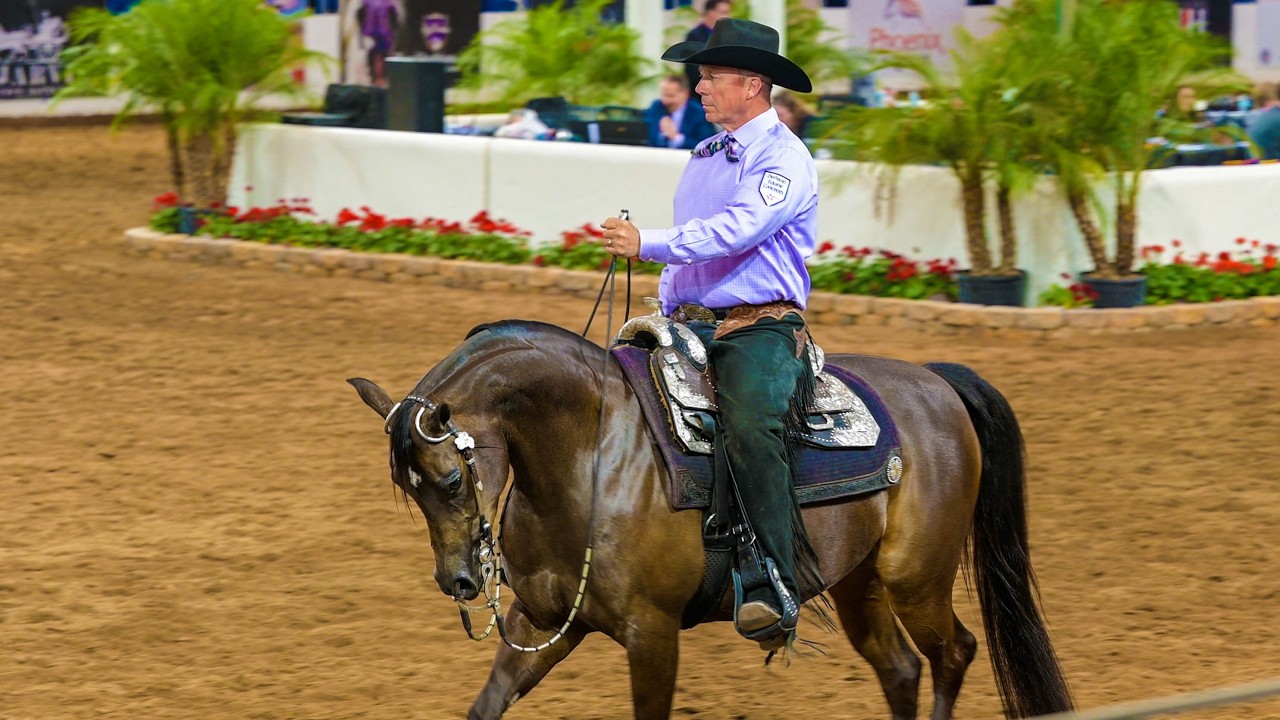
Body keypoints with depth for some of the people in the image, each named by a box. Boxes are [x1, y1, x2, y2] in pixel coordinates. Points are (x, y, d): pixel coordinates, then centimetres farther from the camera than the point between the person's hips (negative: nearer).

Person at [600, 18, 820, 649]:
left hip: (761, 328, -8)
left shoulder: (783, 159, -6)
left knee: (750, 427, -33)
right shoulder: (703, 158, 20)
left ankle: (774, 593, -37)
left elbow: (736, 230, -22)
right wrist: (664, 318, 17)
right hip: (690, 327, 9)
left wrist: (649, 244, -28)